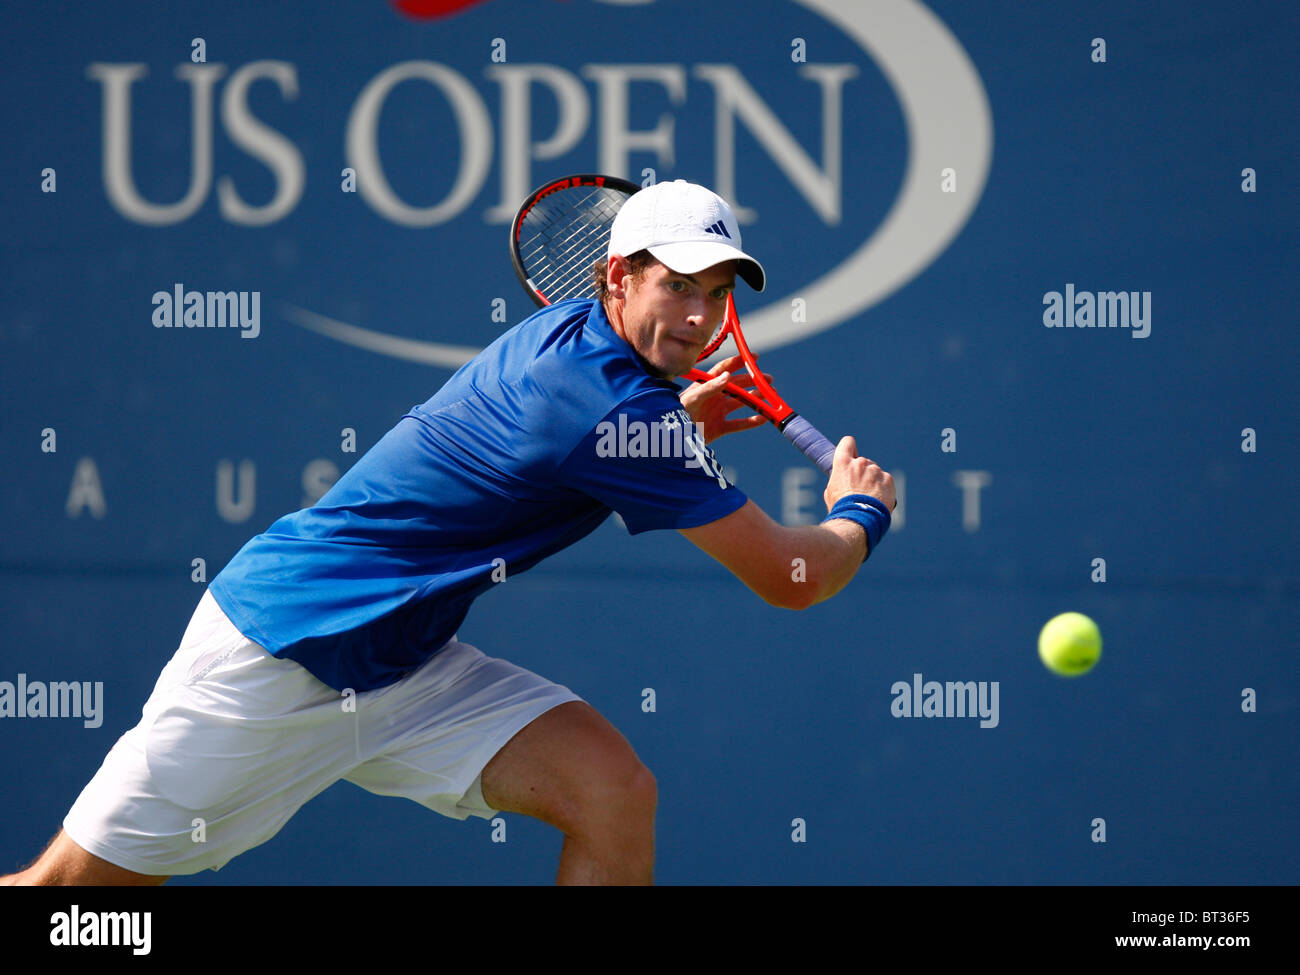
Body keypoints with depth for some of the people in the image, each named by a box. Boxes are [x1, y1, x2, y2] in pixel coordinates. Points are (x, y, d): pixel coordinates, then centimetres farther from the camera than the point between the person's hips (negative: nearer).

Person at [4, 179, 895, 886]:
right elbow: (789, 580, -18)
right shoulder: (614, 404, -25)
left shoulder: (569, 336, 2)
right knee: (78, 882, -3)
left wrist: (676, 426, 15)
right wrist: (861, 512, 1)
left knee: (615, 792, -11)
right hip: (272, 656, -9)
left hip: (406, 668, 9)